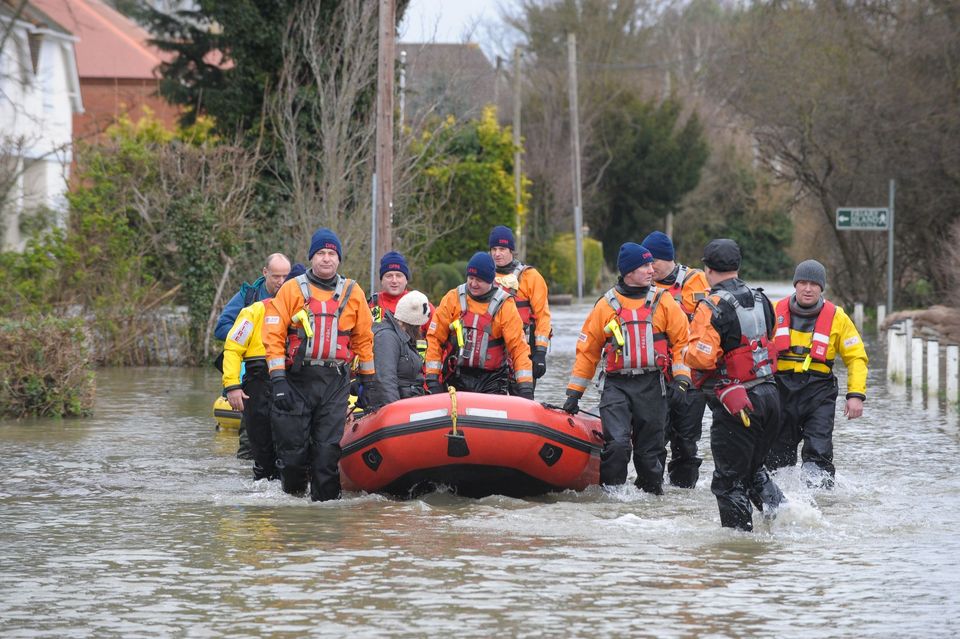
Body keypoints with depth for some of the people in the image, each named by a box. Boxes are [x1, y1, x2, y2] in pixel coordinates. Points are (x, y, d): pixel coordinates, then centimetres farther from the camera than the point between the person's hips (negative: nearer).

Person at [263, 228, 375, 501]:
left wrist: (368, 382, 16)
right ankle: (292, 497, 19)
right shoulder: (292, 289, 3)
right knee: (293, 449, -3)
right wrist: (278, 381, -10)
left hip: (335, 383, 1)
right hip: (297, 379, -1)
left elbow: (364, 339, 17)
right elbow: (274, 335, -2)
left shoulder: (353, 293, 11)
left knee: (328, 449, -5)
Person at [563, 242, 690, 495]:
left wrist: (682, 378, -6)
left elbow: (681, 341, 6)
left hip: (651, 386, 1)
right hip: (616, 386, -1)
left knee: (649, 450, 6)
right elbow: (587, 350, 9)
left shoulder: (663, 302, 5)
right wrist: (574, 393, 8)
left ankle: (652, 491, 24)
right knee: (617, 444, -17)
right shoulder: (606, 305, 4)